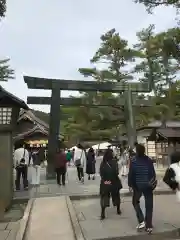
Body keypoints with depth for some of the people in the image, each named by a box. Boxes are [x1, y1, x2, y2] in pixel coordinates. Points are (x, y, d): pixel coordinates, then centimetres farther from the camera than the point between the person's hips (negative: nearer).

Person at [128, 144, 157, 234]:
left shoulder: (133, 161, -11)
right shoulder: (149, 160, -5)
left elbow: (131, 174, -10)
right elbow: (153, 173, -1)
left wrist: (130, 184, 1)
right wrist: (153, 183, 11)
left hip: (137, 185, -1)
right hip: (148, 185, 2)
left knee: (135, 202, 20)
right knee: (149, 205, 11)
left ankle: (142, 221, 10)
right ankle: (149, 226, 15)